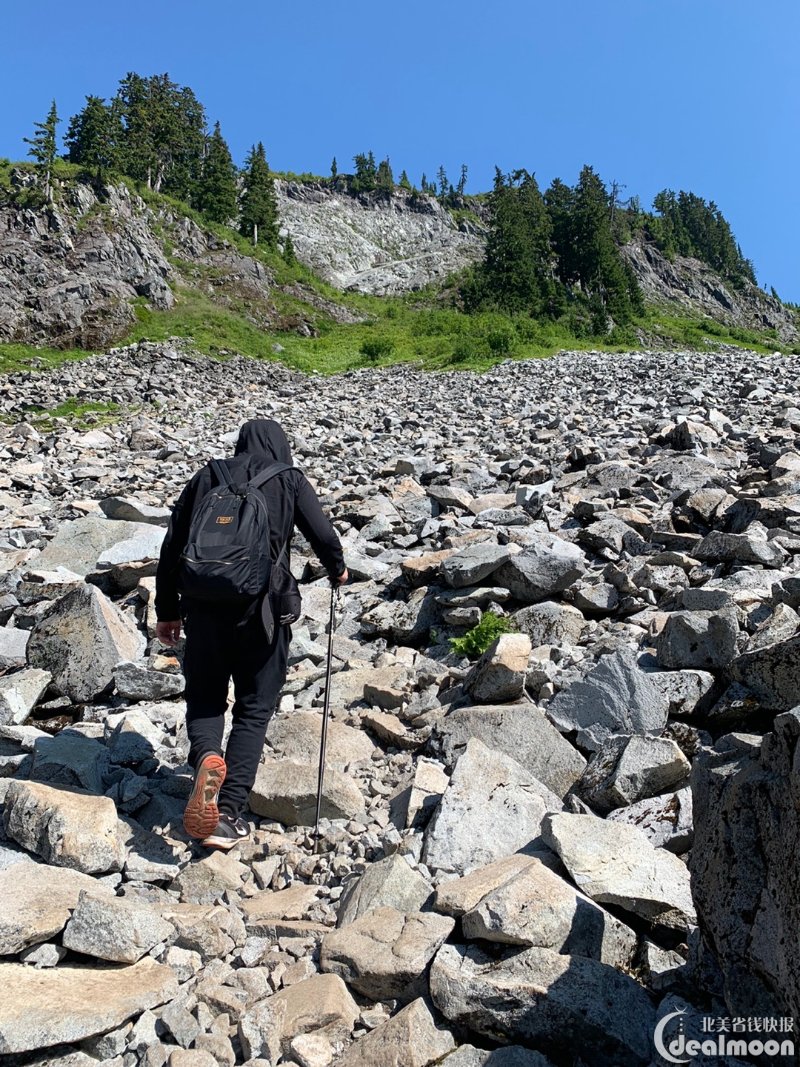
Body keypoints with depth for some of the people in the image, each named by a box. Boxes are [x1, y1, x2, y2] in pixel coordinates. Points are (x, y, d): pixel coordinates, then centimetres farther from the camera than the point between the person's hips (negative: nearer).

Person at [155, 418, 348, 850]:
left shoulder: (206, 477, 11)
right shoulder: (289, 480, 5)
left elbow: (172, 547, 10)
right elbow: (323, 535, -1)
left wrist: (167, 611, 18)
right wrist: (337, 570, 21)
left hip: (204, 608, 2)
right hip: (263, 609, -2)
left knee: (203, 700, 18)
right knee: (253, 710, 11)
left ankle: (206, 757, -12)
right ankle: (228, 814, 7)